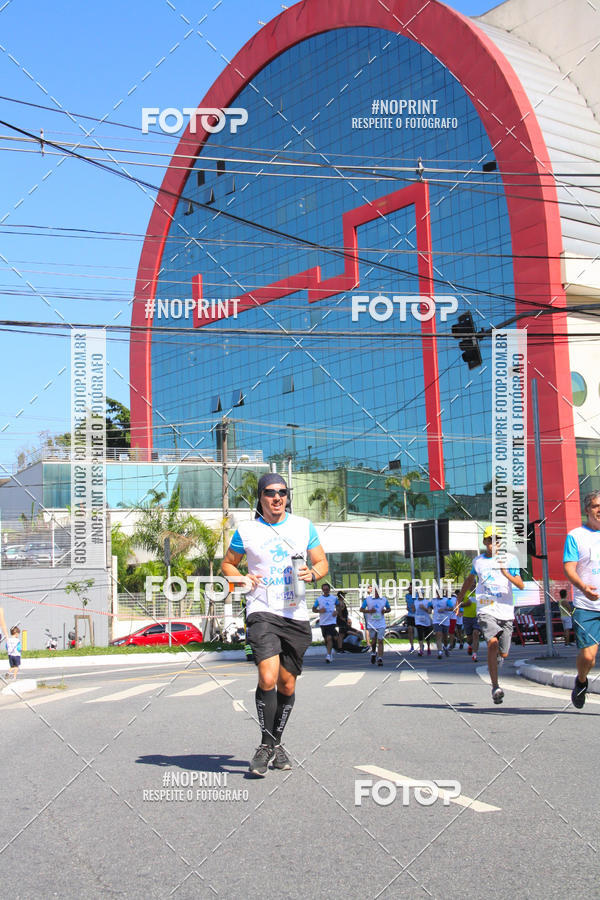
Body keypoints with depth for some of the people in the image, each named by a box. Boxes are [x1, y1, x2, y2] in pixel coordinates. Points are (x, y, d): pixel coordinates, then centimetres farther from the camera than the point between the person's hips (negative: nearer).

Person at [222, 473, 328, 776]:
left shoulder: (304, 526, 8)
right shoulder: (246, 530, 2)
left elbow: (322, 562, 15)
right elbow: (227, 564, 14)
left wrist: (313, 574, -7)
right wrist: (242, 578, -7)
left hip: (296, 615, 3)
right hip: (262, 612, -3)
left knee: (287, 685, 8)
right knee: (267, 679, -20)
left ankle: (276, 743, 29)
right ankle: (265, 745, -2)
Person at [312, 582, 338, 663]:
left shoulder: (334, 598, 4)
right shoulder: (319, 599, 3)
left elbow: (338, 606, 19)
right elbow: (313, 609, 7)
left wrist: (337, 611, -2)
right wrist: (319, 610, -12)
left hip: (331, 621, -2)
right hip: (323, 622, 2)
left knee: (329, 638, -16)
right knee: (326, 639, 12)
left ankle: (328, 655, -17)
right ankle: (330, 651, 36)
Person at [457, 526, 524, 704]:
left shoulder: (509, 560, 2)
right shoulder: (478, 561, 9)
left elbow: (521, 585, -6)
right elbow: (470, 579, 29)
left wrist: (507, 574, -23)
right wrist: (459, 600, 35)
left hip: (506, 611, 0)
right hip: (486, 611, 0)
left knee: (503, 654, 6)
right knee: (492, 643, -23)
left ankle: (496, 656, 46)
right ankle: (495, 687, -20)